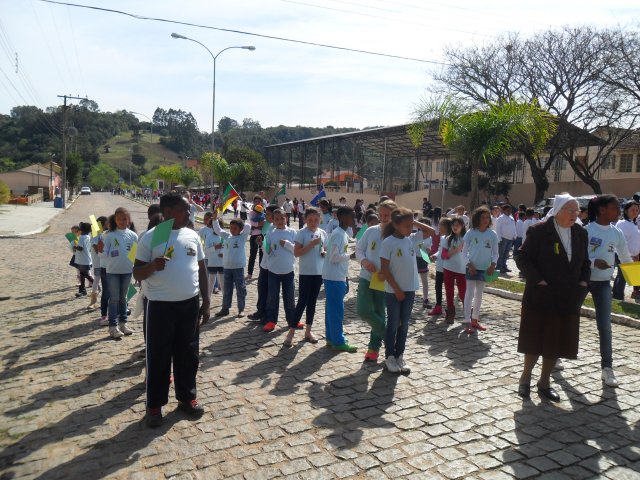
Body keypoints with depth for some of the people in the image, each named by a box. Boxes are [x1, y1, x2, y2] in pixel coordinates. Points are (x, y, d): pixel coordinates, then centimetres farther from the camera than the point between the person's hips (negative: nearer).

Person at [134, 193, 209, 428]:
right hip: (161, 305, -4)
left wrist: (206, 302, 8)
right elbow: (137, 274, -3)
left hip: (190, 304, 4)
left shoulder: (192, 236, 6)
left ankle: (187, 397, 29)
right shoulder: (150, 238, -6)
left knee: (188, 354, 13)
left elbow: (202, 270, 11)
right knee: (158, 357, 5)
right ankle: (154, 405, 20)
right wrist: (152, 266, -25)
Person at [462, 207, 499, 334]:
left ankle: (475, 320, 25)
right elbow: (464, 252, -3)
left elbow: (495, 253, 3)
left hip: (485, 268, 3)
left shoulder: (492, 234, -2)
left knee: (479, 295, 13)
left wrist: (493, 265, -12)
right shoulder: (471, 233, -7)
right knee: (470, 294, -3)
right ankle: (467, 322, -1)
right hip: (472, 267, -3)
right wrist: (469, 264, -14)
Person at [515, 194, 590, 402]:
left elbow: (585, 262, 16)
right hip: (540, 297, -5)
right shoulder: (538, 231, -10)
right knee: (536, 340, 4)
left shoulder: (580, 233, 7)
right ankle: (525, 377, 23)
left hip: (568, 300, 5)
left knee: (557, 342, 11)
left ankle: (544, 382, 25)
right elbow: (522, 257, -10)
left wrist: (583, 282, 1)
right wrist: (538, 281, -17)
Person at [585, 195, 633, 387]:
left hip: (603, 283, 3)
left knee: (605, 326, -2)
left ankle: (607, 368, 6)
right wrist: (594, 262, -31)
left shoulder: (617, 233, 1)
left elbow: (626, 259, 9)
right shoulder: (587, 230, -13)